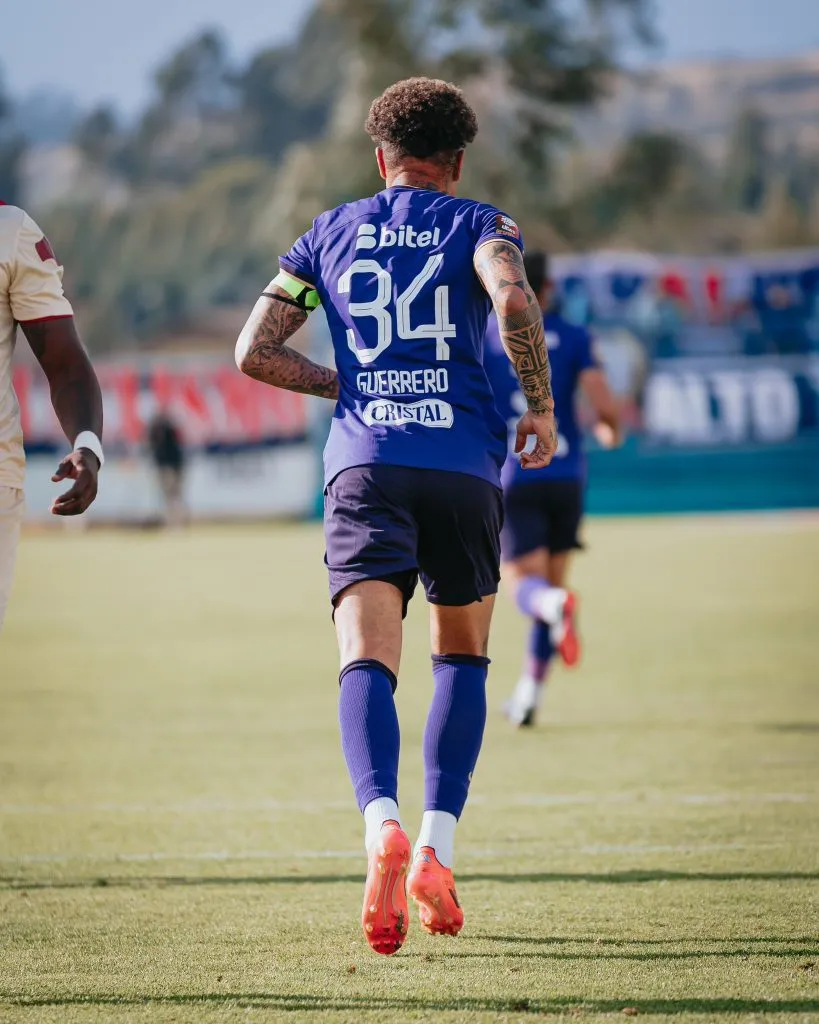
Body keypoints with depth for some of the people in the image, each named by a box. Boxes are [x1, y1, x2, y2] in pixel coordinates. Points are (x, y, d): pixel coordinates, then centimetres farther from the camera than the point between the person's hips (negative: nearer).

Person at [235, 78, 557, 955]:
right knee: (462, 658, 18)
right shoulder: (477, 225, 9)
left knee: (367, 663, -11)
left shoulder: (331, 234, 17)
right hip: (463, 463, 0)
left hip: (365, 465, 0)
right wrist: (541, 410, -2)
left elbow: (253, 352, 14)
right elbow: (513, 301, -14)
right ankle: (435, 851, 5)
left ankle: (382, 825, -38)